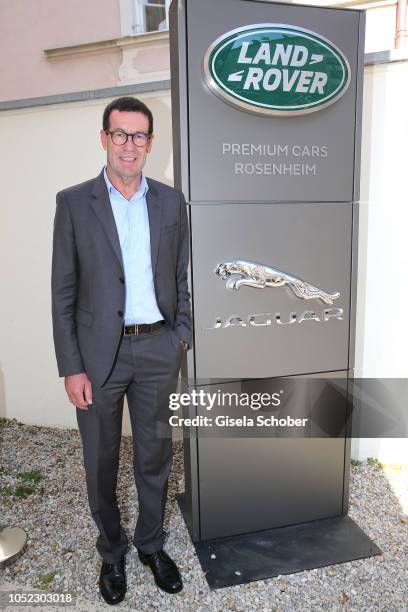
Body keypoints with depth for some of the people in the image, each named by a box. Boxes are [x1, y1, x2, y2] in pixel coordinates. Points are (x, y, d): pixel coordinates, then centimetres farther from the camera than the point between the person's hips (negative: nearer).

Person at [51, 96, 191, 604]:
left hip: (158, 350, 2)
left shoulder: (170, 201, 5)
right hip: (99, 353, -1)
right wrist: (71, 368, -7)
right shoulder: (74, 202, -3)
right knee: (101, 462, 14)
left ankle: (151, 543, 40)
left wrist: (182, 337, 5)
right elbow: (63, 292, -4)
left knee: (154, 455, 16)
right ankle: (111, 550, 40)